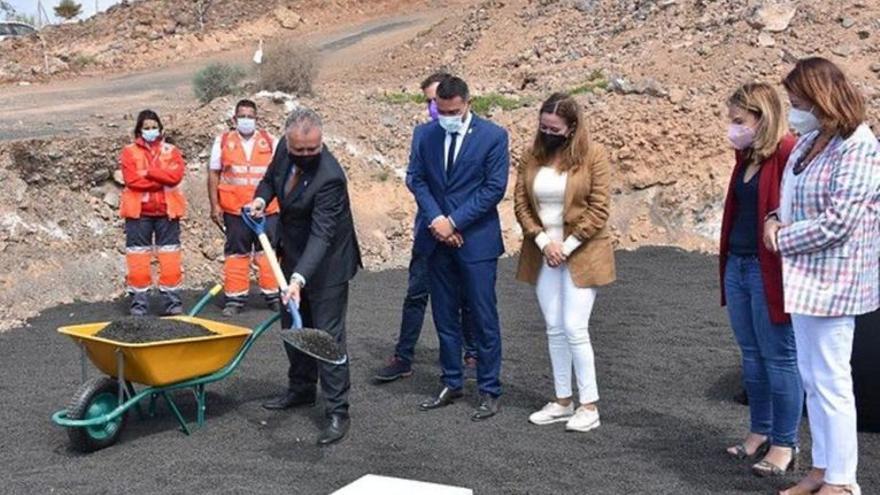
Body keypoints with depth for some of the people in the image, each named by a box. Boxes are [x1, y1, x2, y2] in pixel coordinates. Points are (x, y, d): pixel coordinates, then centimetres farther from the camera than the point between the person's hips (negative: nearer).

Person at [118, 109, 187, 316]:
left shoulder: (171, 151, 8)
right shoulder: (129, 152, 4)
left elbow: (176, 175, -9)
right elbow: (131, 179, -11)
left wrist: (149, 172, -12)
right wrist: (162, 180, -10)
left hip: (166, 211, 1)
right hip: (138, 211, -1)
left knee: (170, 256, 1)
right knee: (138, 256, 2)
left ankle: (172, 299, 7)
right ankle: (139, 301, 9)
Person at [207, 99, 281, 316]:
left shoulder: (270, 142, 5)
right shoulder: (223, 142, 5)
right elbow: (214, 174, 6)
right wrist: (214, 205, 0)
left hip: (267, 209, 0)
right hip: (234, 210, 0)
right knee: (236, 253, 6)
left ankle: (273, 296, 12)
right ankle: (235, 298, 13)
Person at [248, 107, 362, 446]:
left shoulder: (329, 177, -32)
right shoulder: (285, 149, -9)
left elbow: (321, 235, -36)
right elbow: (272, 176, 14)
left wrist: (299, 279, -46)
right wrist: (261, 198, -8)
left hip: (326, 262, -8)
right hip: (293, 254, 8)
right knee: (292, 326, 20)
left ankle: (337, 412, 0)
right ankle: (301, 389, 38)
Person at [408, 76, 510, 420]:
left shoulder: (493, 136, -6)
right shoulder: (424, 134, 5)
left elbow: (494, 188, -10)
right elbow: (415, 179, 5)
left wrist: (454, 222, -13)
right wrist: (435, 219, -11)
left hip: (476, 239, -4)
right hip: (437, 238, 4)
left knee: (483, 317, 1)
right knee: (444, 316, 12)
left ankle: (489, 391, 11)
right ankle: (451, 384, 24)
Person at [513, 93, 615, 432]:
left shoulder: (593, 155, -8)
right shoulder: (532, 156, 4)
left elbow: (599, 209, -11)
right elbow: (520, 203, 4)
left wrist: (568, 246, -13)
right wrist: (543, 241, -8)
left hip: (581, 254, -5)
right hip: (543, 255, 5)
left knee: (575, 329, -7)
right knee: (554, 330, 9)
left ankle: (589, 406, 4)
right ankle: (563, 401, 20)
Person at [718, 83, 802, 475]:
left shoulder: (789, 153, -14)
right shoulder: (747, 156, 13)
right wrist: (726, 262, 17)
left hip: (768, 271, -9)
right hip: (737, 266, 9)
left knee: (778, 358, 2)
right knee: (751, 355, 16)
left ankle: (785, 444, 14)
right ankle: (760, 431, 29)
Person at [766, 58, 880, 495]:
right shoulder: (809, 140, 10)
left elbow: (837, 222, -22)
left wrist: (781, 238, -12)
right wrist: (775, 220, 0)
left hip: (830, 279, -9)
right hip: (805, 275, 9)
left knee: (830, 381, -2)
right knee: (811, 377, 15)